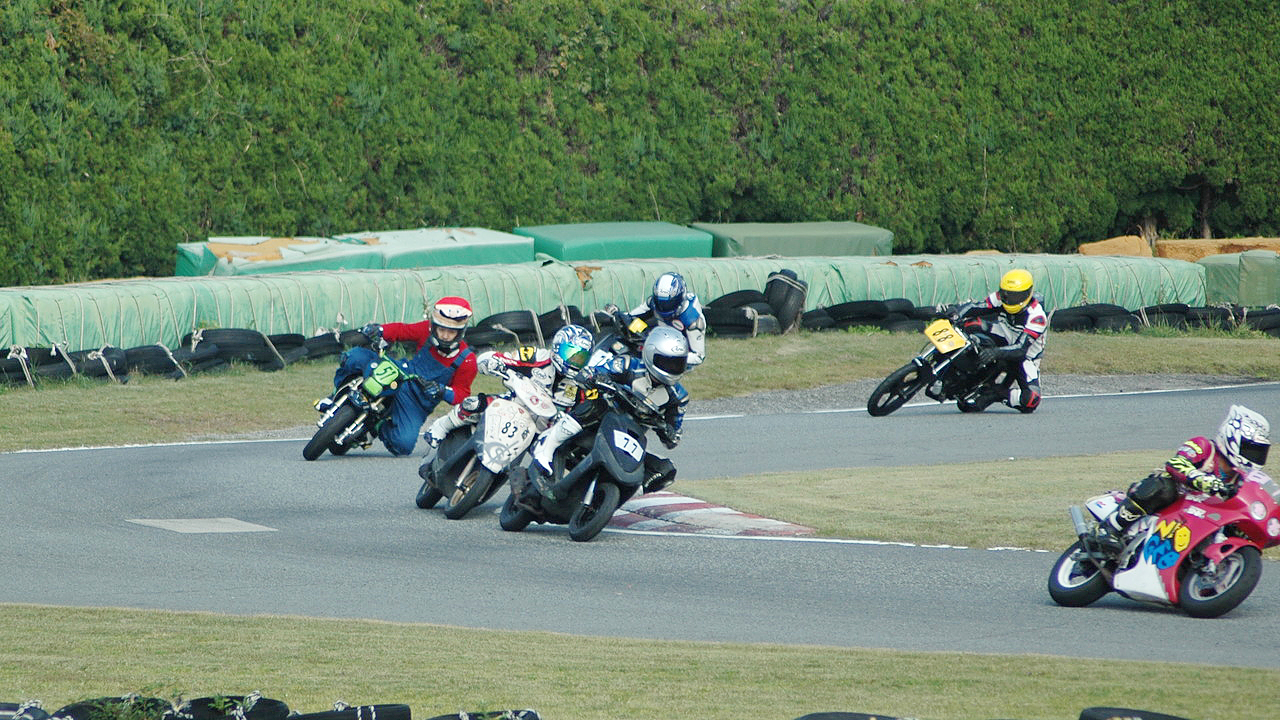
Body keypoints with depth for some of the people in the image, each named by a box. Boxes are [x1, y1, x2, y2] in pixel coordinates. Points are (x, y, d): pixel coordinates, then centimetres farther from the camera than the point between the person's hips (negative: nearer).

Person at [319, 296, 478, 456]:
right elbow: (401, 330, 3)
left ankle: (380, 429, 11)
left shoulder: (466, 361, -15)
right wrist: (378, 330, -16)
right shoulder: (426, 331, -9)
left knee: (404, 445, -26)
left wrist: (442, 391, -29)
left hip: (416, 404, -2)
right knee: (356, 356, -17)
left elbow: (461, 393, -8)